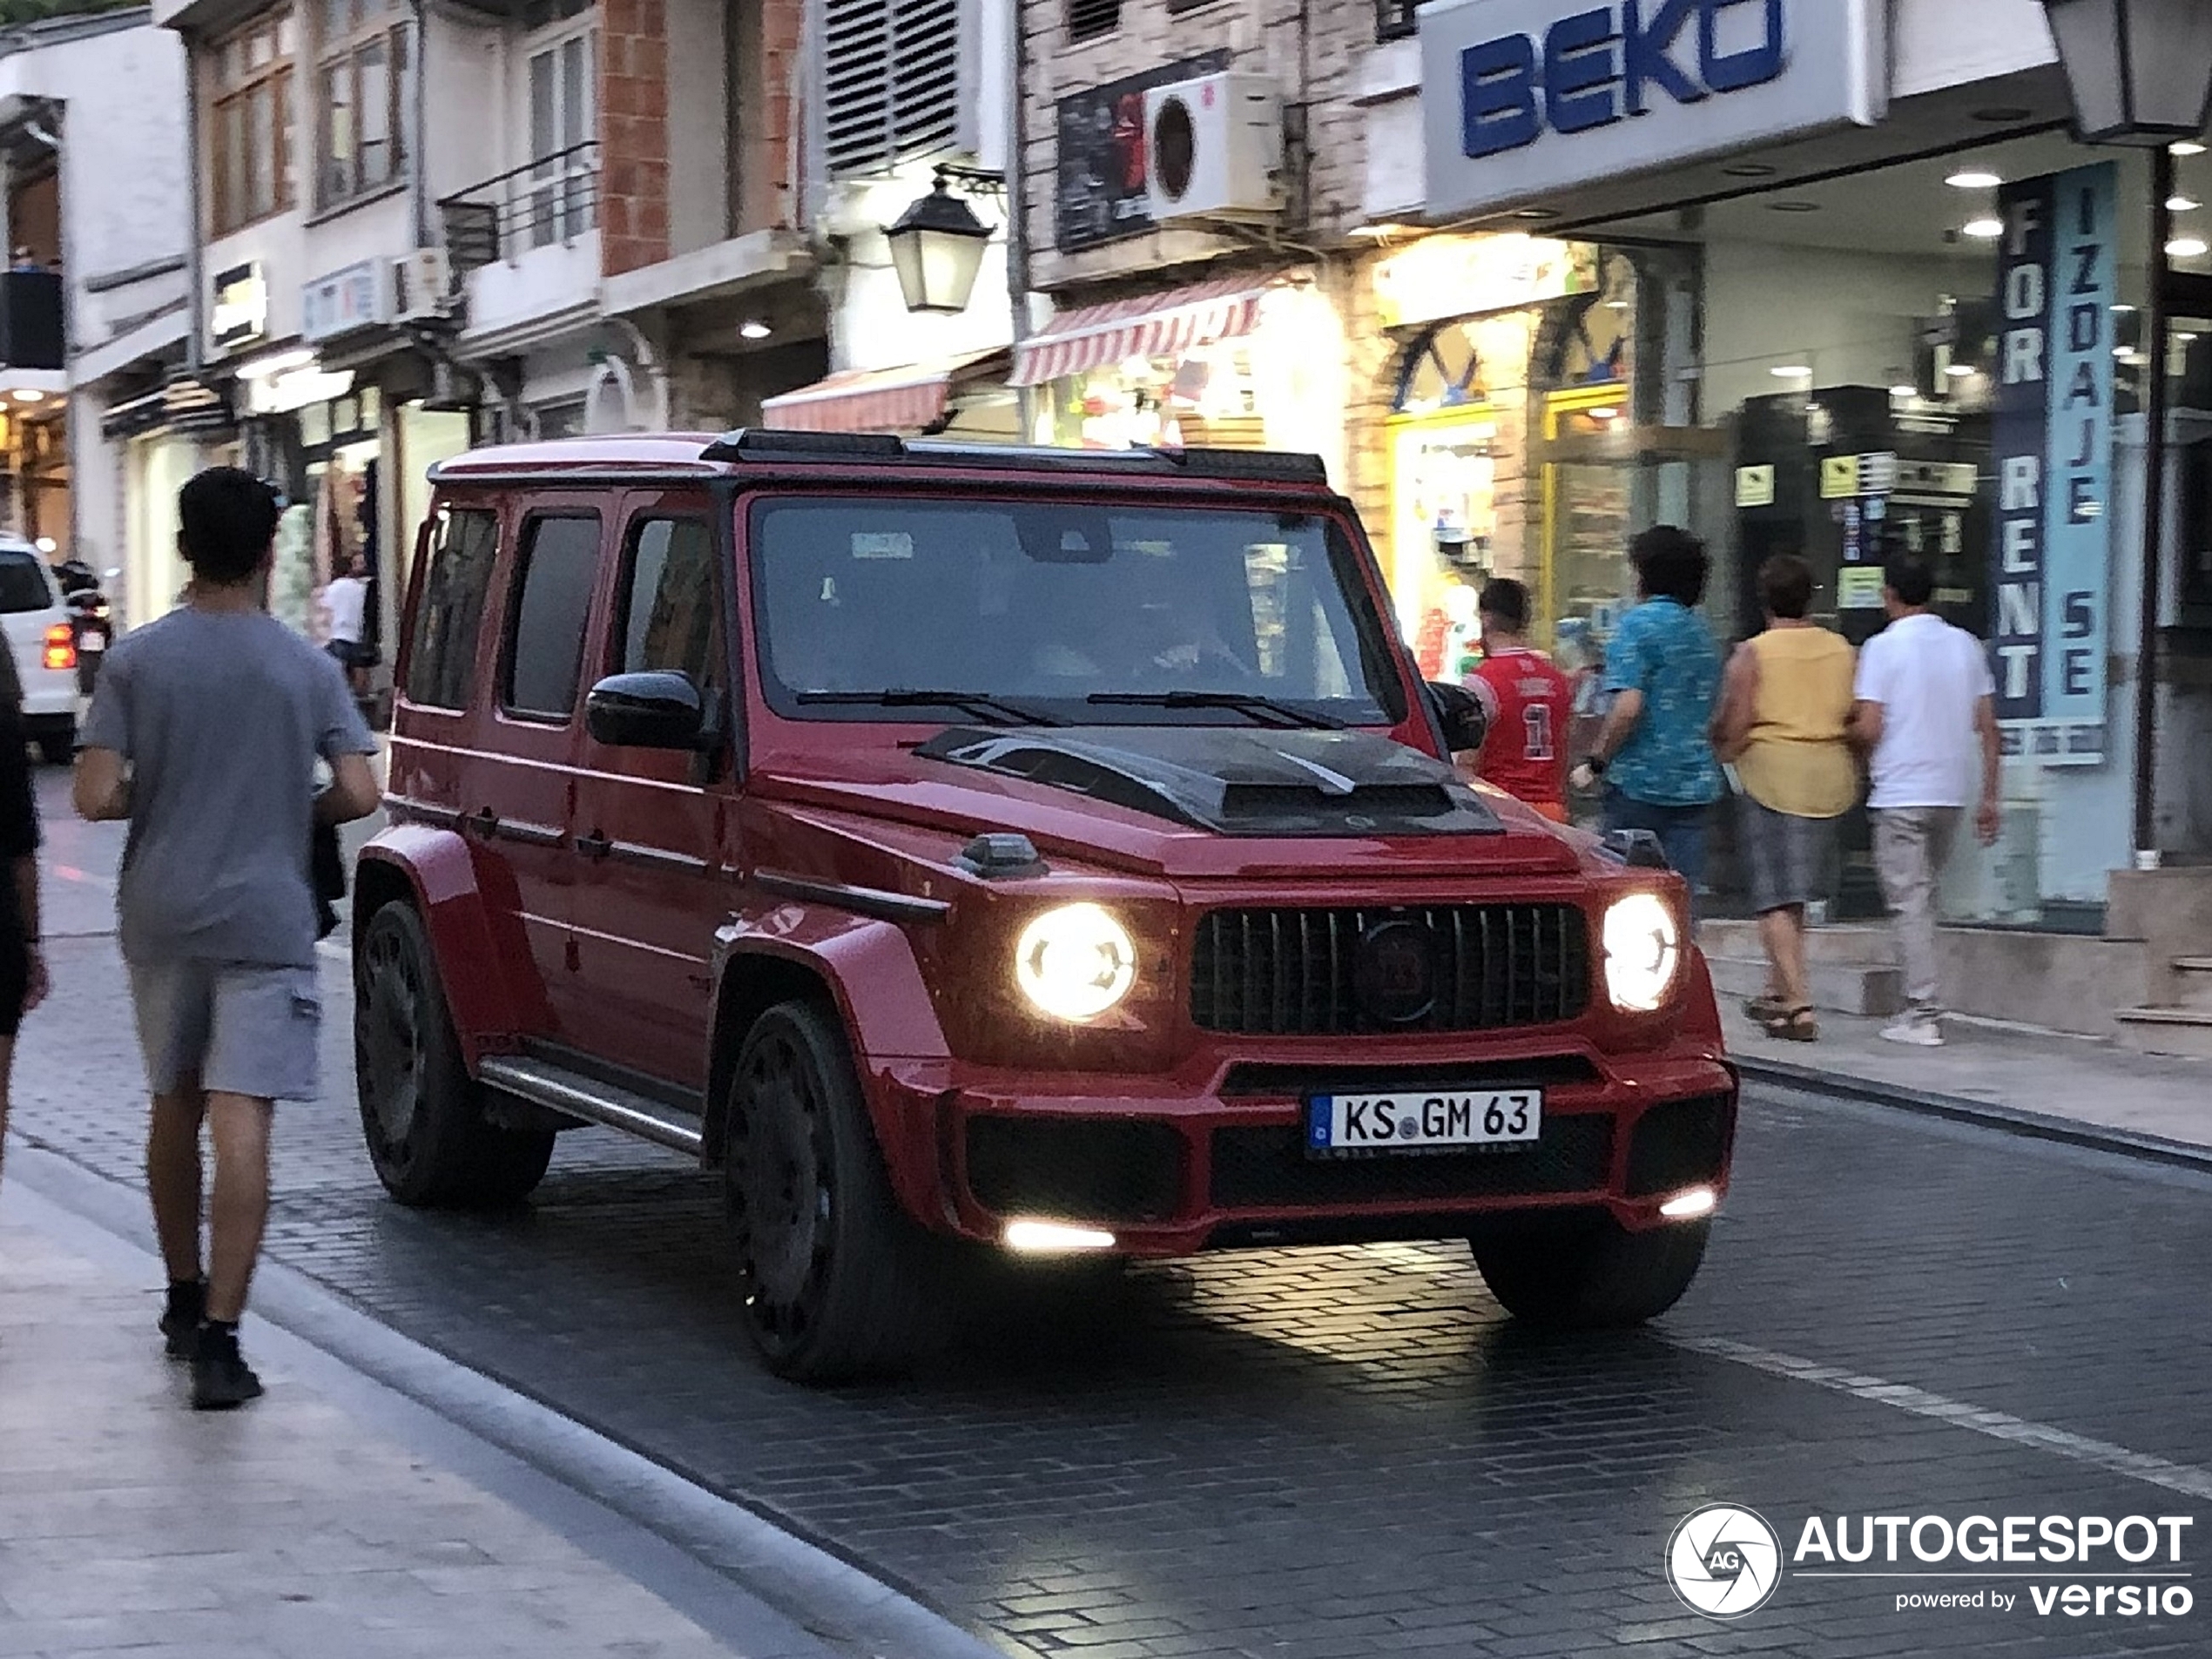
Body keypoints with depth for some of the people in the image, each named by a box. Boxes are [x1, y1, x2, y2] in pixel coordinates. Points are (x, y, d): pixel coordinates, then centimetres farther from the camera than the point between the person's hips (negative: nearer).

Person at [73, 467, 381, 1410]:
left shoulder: (137, 660, -3)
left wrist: (158, 795, 12)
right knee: (241, 1128, -7)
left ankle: (184, 1303, 33)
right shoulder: (306, 668, -3)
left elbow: (96, 797, -9)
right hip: (265, 919, -2)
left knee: (174, 1108, 19)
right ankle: (216, 1340, -14)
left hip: (161, 917, 2)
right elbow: (358, 795, -6)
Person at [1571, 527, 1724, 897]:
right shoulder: (1701, 630, 15)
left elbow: (1628, 708, -19)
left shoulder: (1641, 623, -9)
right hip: (1694, 784, 7)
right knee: (1682, 897, 5)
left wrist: (1595, 763, -10)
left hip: (1641, 783, -7)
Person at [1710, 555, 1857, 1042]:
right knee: (1796, 894, 18)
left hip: (1771, 776, -5)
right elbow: (1857, 722, 8)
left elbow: (1733, 726, -10)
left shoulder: (1753, 654, -7)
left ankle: (1798, 1005, -14)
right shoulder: (1840, 650, 6)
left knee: (1776, 897, -4)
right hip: (1829, 778, 5)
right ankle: (1778, 990, 28)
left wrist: (1724, 751, 10)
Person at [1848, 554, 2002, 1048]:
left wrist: (1846, 733, 9)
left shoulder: (1884, 647, -8)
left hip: (1901, 794, -6)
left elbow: (1868, 729, -14)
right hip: (1952, 792, 6)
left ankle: (1924, 1014, -8)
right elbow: (1988, 728, 8)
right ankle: (1922, 1005, 18)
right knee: (1926, 896, 16)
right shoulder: (1965, 645, 8)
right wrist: (1989, 798, 12)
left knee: (1910, 901, -3)